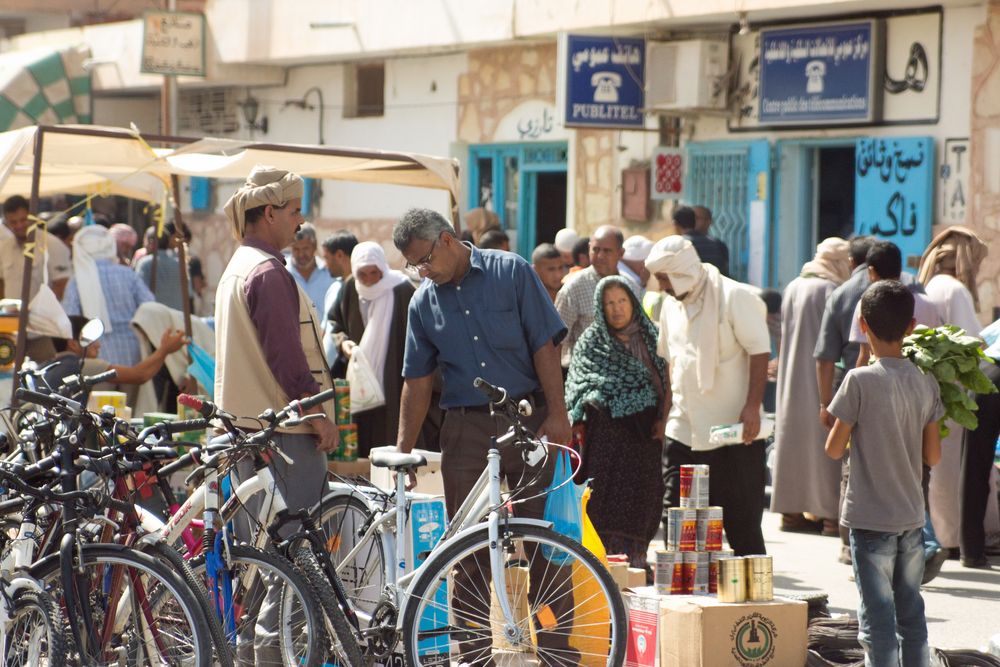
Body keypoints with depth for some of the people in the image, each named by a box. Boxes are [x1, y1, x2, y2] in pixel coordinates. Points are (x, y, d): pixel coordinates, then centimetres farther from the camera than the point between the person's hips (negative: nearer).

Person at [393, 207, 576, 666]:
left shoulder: (511, 272, -2)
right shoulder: (423, 303, 8)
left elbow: (544, 344, -4)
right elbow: (417, 380, 11)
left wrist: (557, 414, -11)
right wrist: (402, 450, 8)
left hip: (529, 419, -3)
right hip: (466, 431, 3)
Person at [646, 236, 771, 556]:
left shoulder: (735, 297, -10)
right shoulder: (671, 304, 13)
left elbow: (759, 352, -12)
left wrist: (752, 407, -20)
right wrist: (665, 414, 18)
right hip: (683, 432, 7)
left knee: (742, 522, 1)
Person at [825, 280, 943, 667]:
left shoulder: (860, 381, -14)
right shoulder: (927, 384, 0)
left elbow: (834, 449, -9)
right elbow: (933, 456, 5)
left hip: (871, 519, -5)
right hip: (912, 517, 5)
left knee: (877, 617, -1)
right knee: (911, 613, 15)